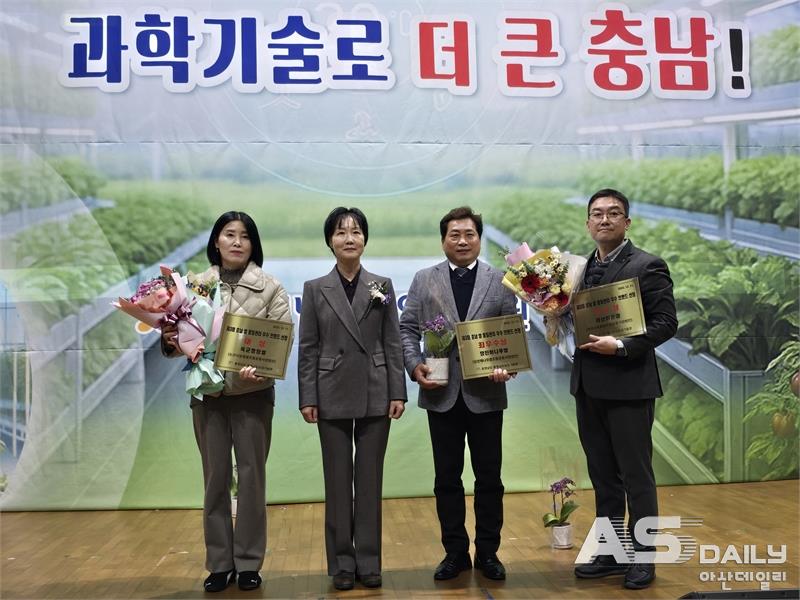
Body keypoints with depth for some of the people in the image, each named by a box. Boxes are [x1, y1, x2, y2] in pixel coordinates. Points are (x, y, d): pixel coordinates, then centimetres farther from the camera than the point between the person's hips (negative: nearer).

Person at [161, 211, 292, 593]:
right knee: (215, 478, 9)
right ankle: (220, 563, 22)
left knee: (251, 476, 6)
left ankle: (248, 563, 19)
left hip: (253, 394, -2)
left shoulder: (270, 288, -1)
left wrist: (261, 368, -23)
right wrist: (170, 340, -13)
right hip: (207, 393, 2)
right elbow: (182, 333, 10)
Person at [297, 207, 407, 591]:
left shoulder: (382, 286, 5)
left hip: (374, 394, 1)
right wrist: (307, 397, -5)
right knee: (338, 480, 6)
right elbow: (307, 348, 1)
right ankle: (342, 563, 17)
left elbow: (392, 343, 3)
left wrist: (398, 392, -2)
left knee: (370, 479, 6)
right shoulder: (315, 289, 3)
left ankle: (369, 561, 17)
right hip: (333, 395, 0)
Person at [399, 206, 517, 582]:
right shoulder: (424, 281, 6)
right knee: (447, 477, 9)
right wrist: (415, 365, -11)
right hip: (442, 393, 1)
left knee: (489, 477, 8)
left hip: (486, 393, 0)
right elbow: (407, 329, 4)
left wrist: (507, 366, -14)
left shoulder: (500, 281, 4)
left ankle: (487, 551, 23)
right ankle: (455, 552, 23)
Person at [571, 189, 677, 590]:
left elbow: (666, 323, -11)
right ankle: (610, 552, 25)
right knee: (603, 476, 14)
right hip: (588, 386, 6)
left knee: (636, 476, 4)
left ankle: (641, 558, 16)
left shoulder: (647, 266, -6)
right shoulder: (581, 269, 12)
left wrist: (621, 346, -21)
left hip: (629, 385, -6)